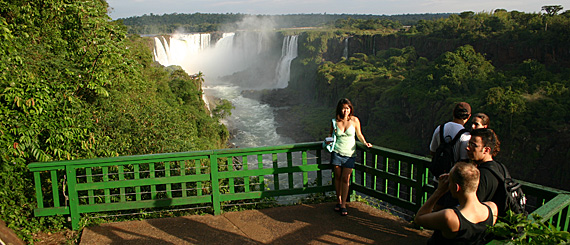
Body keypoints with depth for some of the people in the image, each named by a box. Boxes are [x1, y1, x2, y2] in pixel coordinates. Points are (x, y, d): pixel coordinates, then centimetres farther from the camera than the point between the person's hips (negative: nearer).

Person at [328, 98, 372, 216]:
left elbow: (359, 134, 10)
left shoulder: (354, 120, -2)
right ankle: (339, 201, 21)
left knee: (345, 179, -4)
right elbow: (331, 134, 14)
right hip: (337, 152, 1)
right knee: (337, 177, 5)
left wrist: (365, 143, -5)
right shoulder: (335, 121, 1)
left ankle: (343, 205, 6)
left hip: (350, 153, -1)